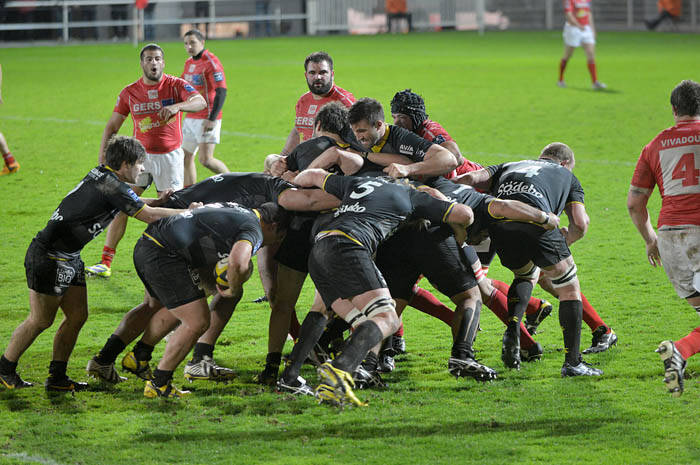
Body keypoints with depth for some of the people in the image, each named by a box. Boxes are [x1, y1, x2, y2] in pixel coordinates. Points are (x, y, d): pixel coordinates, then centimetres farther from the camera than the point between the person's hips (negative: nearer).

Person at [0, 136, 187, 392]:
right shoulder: (111, 186, -20)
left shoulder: (101, 175, 7)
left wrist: (158, 201, 13)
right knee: (41, 320, 0)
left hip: (69, 259, 10)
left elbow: (134, 205, 27)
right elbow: (148, 215, -17)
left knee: (77, 316, 8)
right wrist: (188, 211, -7)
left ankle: (57, 377, 12)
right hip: (50, 256, -10)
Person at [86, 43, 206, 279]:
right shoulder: (130, 92, 0)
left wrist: (176, 106, -41)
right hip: (141, 155, 2)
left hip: (170, 156, -2)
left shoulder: (176, 85, -6)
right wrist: (102, 156, -4)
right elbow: (112, 125, 7)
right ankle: (105, 263, -7)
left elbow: (200, 102, -23)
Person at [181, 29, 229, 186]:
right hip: (191, 118, 9)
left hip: (206, 119, -8)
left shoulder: (211, 62, -13)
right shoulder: (189, 63, 13)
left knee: (205, 159, -15)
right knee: (186, 158, 8)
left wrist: (212, 119, -26)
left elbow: (221, 92, -20)